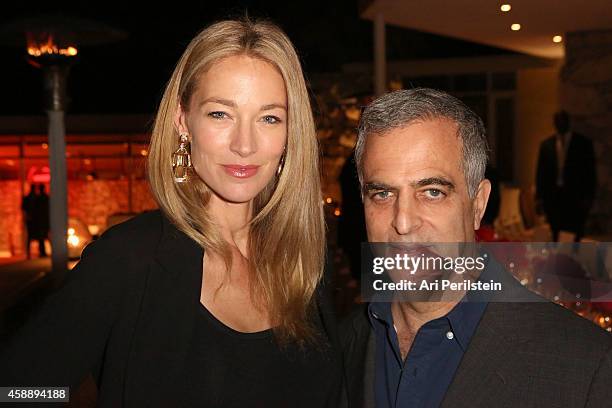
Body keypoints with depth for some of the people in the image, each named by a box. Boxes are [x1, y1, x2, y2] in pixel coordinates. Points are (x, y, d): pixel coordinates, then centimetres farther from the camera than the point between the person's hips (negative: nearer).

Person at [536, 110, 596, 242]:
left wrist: (588, 197, -5)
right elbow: (540, 172, 10)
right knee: (555, 233, 1)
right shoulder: (546, 144, 7)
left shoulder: (584, 143, 1)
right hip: (552, 195, 2)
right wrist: (539, 195, 4)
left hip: (575, 196, -2)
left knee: (576, 233, 0)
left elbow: (590, 172, 0)